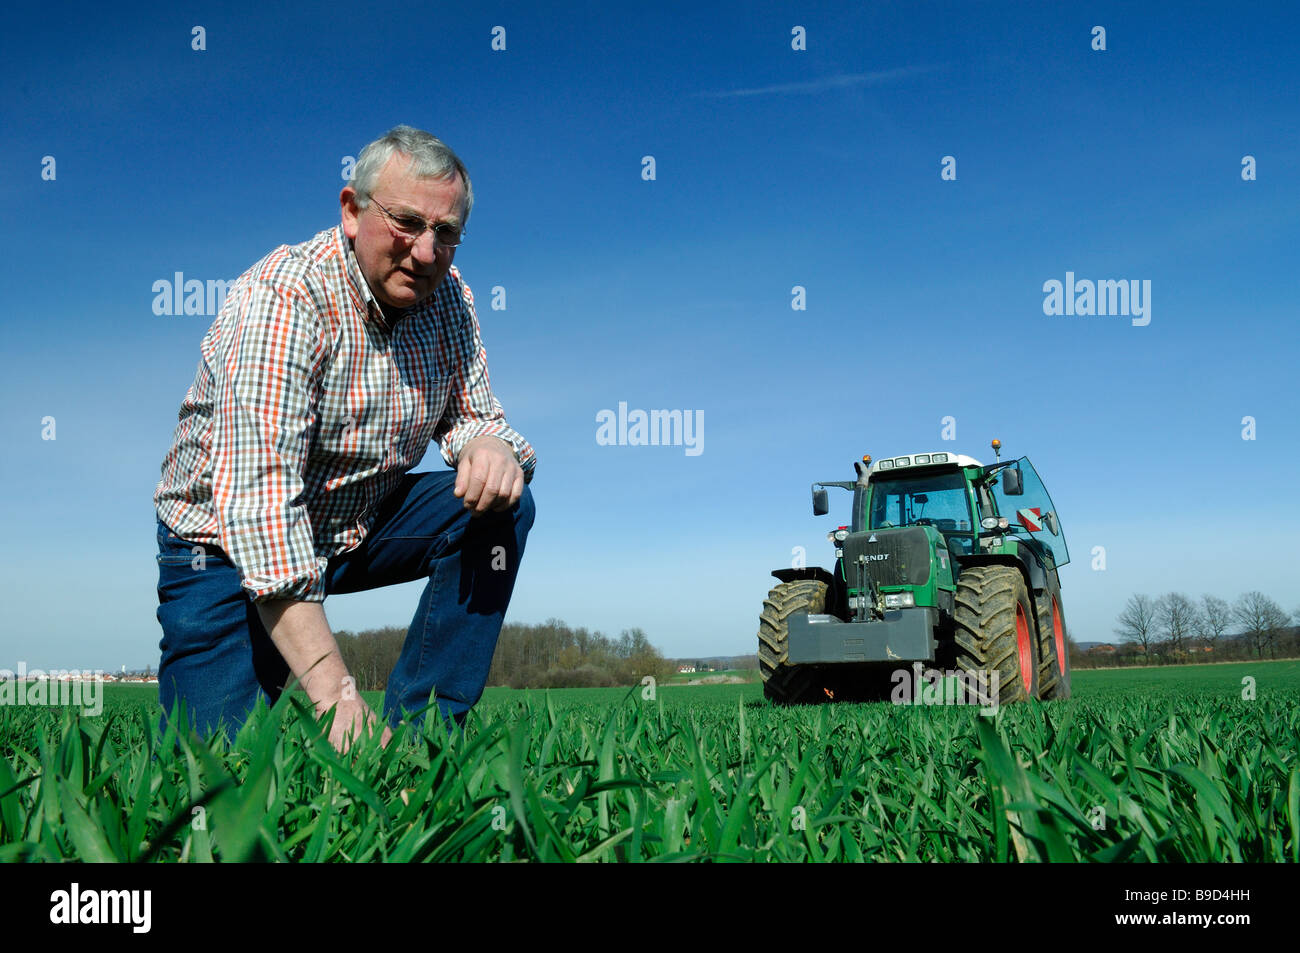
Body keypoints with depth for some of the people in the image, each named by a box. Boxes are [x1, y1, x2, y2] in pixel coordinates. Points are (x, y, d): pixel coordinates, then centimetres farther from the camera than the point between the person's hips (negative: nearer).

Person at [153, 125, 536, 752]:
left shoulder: (448, 297, -6)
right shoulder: (282, 299, -27)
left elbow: (469, 414, 4)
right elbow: (258, 495, -35)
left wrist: (489, 444, -26)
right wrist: (332, 689, -42)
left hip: (362, 524, 6)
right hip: (229, 544, -6)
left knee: (501, 504, -17)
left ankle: (416, 731, -12)